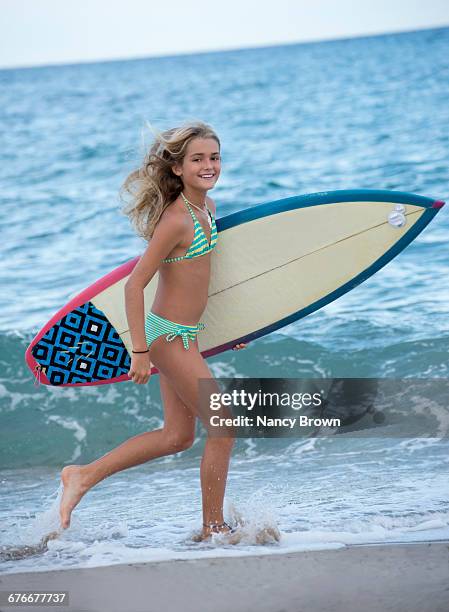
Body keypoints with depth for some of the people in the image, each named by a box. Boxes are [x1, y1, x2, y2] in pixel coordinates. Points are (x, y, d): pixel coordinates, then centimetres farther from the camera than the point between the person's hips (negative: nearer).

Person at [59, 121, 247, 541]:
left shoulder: (206, 207, 5)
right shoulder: (176, 220, -22)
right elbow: (135, 284, -21)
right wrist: (140, 351, -21)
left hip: (184, 333, 9)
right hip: (170, 336, -9)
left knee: (177, 436, 16)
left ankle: (83, 476, 23)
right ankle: (213, 529, 13)